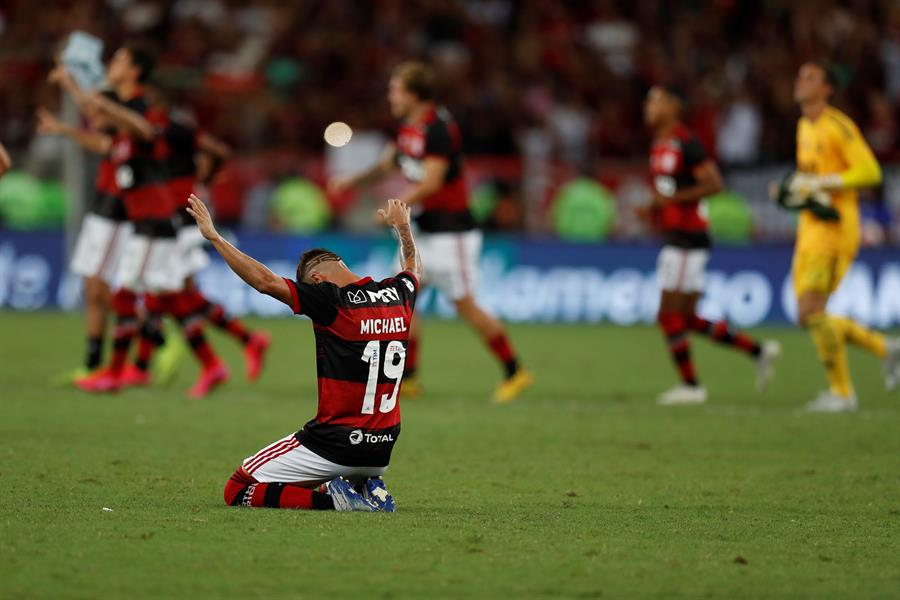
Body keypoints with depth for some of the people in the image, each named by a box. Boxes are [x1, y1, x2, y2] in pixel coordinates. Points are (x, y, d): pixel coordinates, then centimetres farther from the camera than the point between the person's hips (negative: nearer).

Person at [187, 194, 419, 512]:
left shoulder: (333, 302, -14)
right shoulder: (399, 294, 6)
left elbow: (265, 281, -19)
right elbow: (413, 268, 31)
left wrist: (214, 237, -14)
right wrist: (403, 227, 50)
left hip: (337, 446, -8)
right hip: (382, 451, 8)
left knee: (238, 490, 1)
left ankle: (332, 499, -14)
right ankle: (369, 491, 9)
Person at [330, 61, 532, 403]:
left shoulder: (438, 129, -19)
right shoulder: (407, 127, 9)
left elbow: (431, 182, -25)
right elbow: (387, 165, 22)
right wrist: (351, 182, 10)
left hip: (450, 231, -9)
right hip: (423, 231, 9)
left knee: (464, 305, -5)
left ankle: (515, 372, 7)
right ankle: (407, 378, 6)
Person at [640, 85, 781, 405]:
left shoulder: (684, 143, -13)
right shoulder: (660, 146, 17)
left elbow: (714, 184, -19)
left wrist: (670, 199, -20)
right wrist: (654, 211, 11)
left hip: (687, 239, -10)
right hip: (674, 239, 10)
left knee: (669, 315, -7)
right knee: (688, 319, 10)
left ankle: (690, 384, 2)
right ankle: (758, 350, 15)